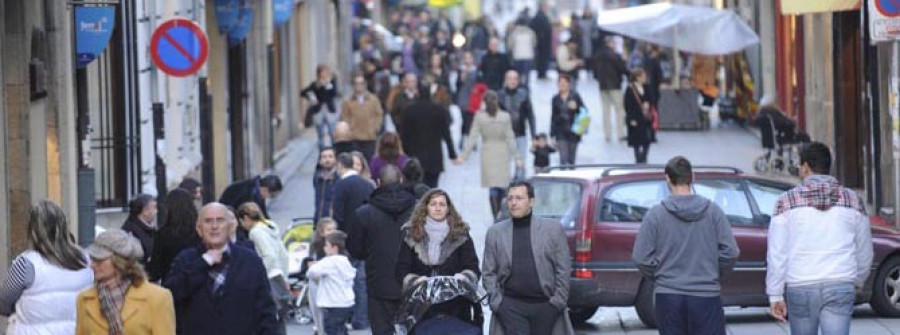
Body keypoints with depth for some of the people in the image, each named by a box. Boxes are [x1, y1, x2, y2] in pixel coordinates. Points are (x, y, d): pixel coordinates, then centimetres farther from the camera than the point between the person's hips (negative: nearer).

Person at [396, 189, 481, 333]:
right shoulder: (411, 234, 7)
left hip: (456, 309, 0)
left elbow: (473, 268, 4)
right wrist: (415, 281, -17)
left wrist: (463, 278, -19)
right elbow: (402, 270, 4)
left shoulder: (461, 235, 6)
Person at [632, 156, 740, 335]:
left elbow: (641, 257, -6)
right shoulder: (713, 211, -2)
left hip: (668, 296, 0)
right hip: (707, 295, 0)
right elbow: (730, 252, -3)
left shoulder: (656, 214, -4)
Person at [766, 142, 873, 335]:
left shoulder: (788, 201, 1)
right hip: (840, 287, 1)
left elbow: (776, 253, -3)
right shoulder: (853, 200, 8)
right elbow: (864, 252, 15)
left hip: (800, 288, -1)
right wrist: (858, 282, 32)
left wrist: (775, 295, 1)